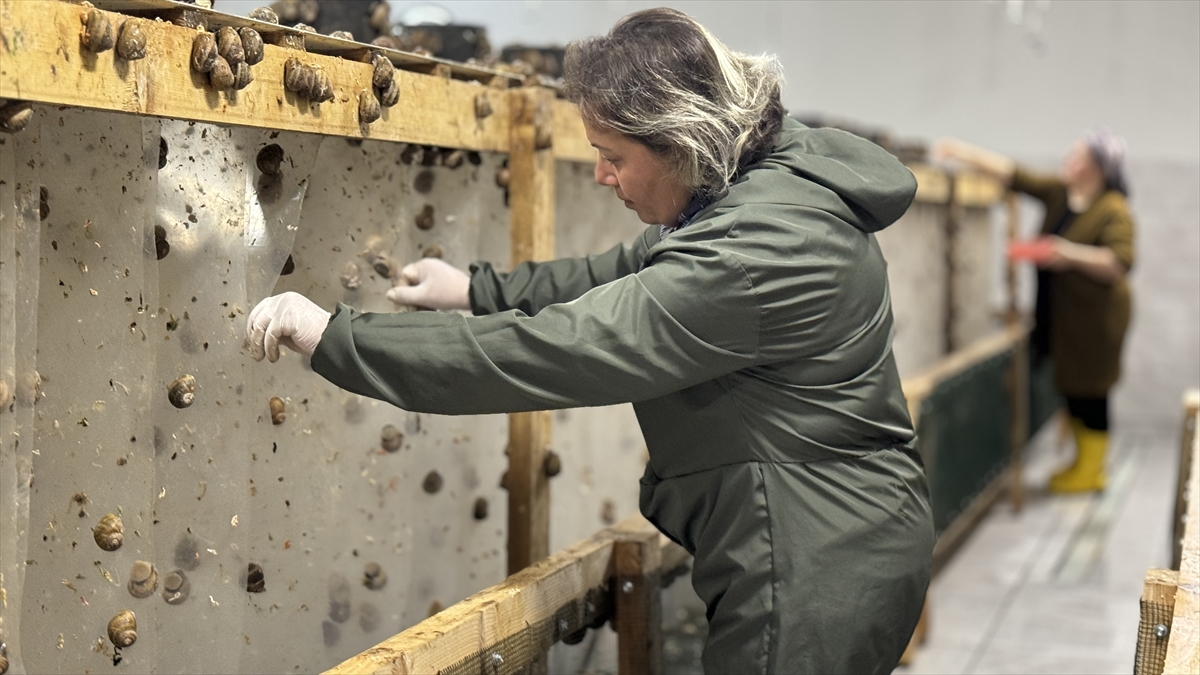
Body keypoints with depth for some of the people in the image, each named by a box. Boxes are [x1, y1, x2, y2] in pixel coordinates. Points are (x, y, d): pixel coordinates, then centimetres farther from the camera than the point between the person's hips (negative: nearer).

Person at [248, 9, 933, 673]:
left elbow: (552, 351, -29)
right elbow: (627, 273, 19)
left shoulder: (752, 253, -28)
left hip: (817, 580, -10)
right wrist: (478, 289, 14)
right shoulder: (763, 180, 4)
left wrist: (335, 337, -24)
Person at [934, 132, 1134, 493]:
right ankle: (1083, 459, 25)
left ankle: (1092, 470, 11)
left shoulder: (1114, 211, -15)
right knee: (1070, 387, 12)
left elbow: (1121, 262, -24)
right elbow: (1014, 174, 7)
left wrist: (1071, 253, -31)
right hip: (1058, 311, 7)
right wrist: (964, 153, 0)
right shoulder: (1058, 193, 6)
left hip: (1094, 314, -7)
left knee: (1088, 390, -1)